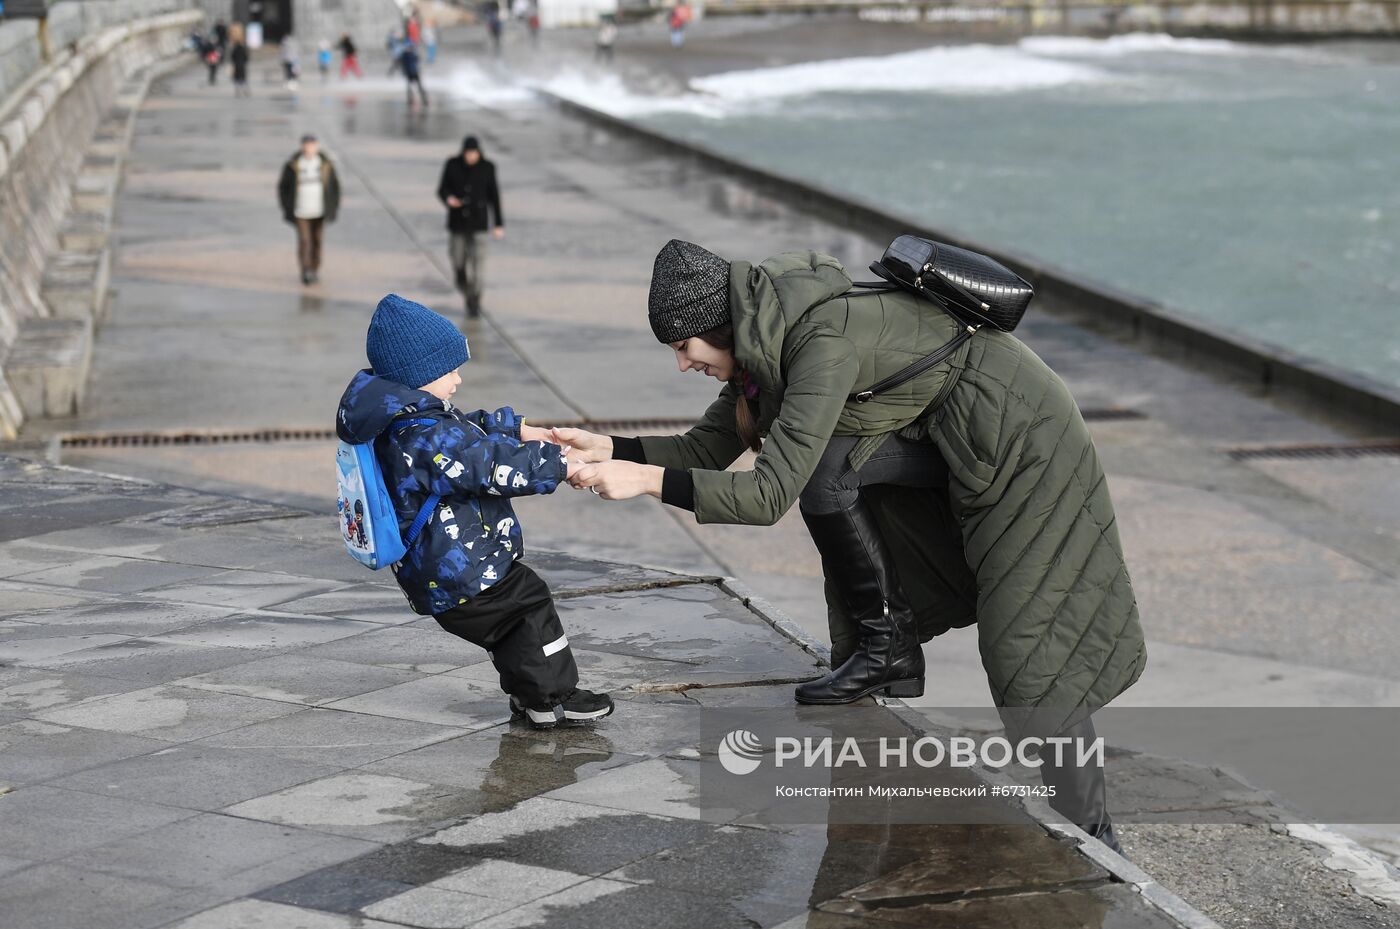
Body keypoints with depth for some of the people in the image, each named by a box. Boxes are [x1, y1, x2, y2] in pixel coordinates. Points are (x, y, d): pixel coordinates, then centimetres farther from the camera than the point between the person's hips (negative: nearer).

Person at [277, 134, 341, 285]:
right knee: (304, 240, -12)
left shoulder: (325, 164, -2)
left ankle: (315, 270, 22)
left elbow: (334, 186, 7)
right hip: (301, 211, -2)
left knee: (317, 240, 9)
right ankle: (305, 271, -11)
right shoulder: (293, 165, -8)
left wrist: (333, 208, 2)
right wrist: (287, 209, -3)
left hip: (320, 210, 2)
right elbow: (283, 187, 1)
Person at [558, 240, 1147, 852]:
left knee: (1030, 645, -11)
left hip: (1016, 432, -9)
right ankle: (884, 650, 3)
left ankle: (1091, 841, -3)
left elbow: (770, 495, -31)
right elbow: (709, 447, 5)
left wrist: (649, 480, -30)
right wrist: (612, 450, -7)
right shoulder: (767, 337, -1)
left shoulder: (825, 342, -29)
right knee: (823, 467, -9)